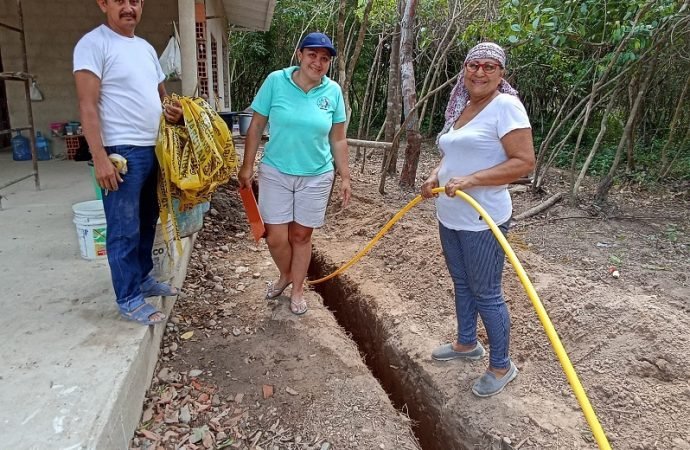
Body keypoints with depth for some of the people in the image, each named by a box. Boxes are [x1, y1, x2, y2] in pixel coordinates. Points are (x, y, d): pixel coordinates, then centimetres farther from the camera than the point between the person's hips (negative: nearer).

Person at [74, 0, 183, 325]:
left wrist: (173, 111, -1)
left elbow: (160, 95, 23)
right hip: (122, 152, -8)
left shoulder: (146, 48, 15)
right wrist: (100, 158, -22)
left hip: (153, 149, 8)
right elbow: (88, 106, -15)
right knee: (124, 230, -1)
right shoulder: (93, 43, -9)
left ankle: (143, 278, 32)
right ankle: (128, 299, 10)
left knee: (146, 223, 17)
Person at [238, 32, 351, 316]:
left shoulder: (333, 91, -3)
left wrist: (345, 177, 3)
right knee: (275, 237, 0)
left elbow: (338, 140, 4)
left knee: (301, 236, 10)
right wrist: (247, 167, -2)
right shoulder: (276, 81, -7)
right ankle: (285, 275, 33)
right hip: (275, 173, 0)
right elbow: (256, 127, -2)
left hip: (316, 177, 1)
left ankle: (297, 289, 31)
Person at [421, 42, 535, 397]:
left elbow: (524, 162, -20)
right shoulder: (461, 107, 12)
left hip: (481, 221, -8)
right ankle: (467, 343, 42)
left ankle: (502, 366, 23)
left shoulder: (506, 106, -14)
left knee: (486, 294, 3)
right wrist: (436, 176, 4)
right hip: (449, 216, 8)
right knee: (462, 284, 21)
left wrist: (471, 180, -27)